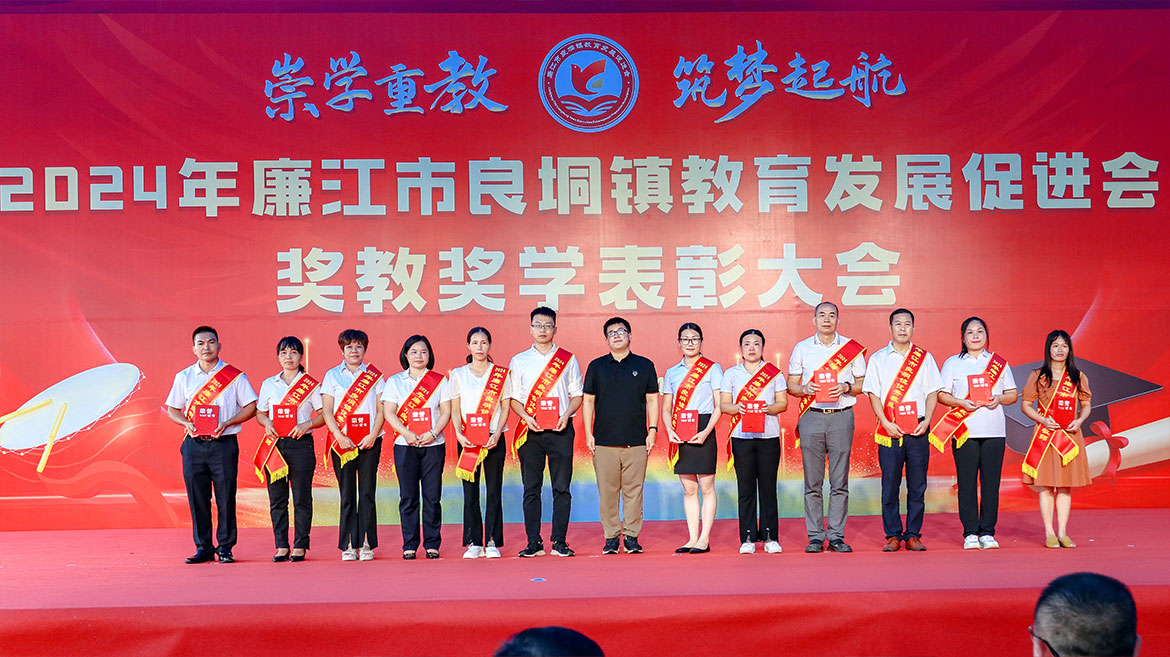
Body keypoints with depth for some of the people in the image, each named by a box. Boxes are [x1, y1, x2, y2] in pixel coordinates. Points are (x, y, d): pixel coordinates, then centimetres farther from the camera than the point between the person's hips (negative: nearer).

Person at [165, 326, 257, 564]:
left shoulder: (234, 376, 2)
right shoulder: (184, 377, 10)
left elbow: (251, 406, 3)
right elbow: (172, 409, 15)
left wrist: (227, 423, -11)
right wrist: (187, 424, -6)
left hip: (224, 444, -2)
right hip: (194, 444, 2)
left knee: (226, 496, -2)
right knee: (197, 497, 4)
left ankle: (225, 547, 9)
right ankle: (203, 547, 15)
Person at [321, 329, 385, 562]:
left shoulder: (375, 376, 8)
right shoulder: (332, 375, 8)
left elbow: (381, 409, 4)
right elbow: (326, 411, 3)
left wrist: (373, 435, -10)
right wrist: (339, 437, -10)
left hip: (369, 442, 0)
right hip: (342, 443, 0)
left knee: (367, 492, -1)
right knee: (347, 494, 1)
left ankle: (366, 543, 3)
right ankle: (348, 545, 5)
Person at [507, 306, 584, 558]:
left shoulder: (568, 359, 9)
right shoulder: (519, 361, 10)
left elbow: (577, 394, 9)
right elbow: (514, 397, 9)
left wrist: (566, 415, -8)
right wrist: (526, 417, -8)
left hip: (560, 431, 0)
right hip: (530, 431, 1)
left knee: (561, 487, -1)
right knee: (531, 488, 1)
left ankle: (559, 542, 5)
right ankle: (533, 543, 6)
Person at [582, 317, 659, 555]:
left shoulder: (644, 365, 8)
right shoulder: (597, 366, 9)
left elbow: (652, 399, 10)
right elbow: (588, 400, 10)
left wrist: (652, 430, 1)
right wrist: (588, 433, 3)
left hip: (636, 440, 0)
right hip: (604, 440, 1)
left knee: (634, 490, 0)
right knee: (607, 491, 1)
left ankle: (631, 535, 8)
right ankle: (611, 537, 10)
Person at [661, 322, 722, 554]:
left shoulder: (713, 369, 2)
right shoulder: (671, 373, 14)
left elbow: (719, 406, -2)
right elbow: (666, 409, 14)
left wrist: (706, 431, -15)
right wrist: (669, 430, -5)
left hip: (703, 431, -4)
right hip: (680, 434, 4)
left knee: (706, 487, -2)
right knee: (689, 489, 7)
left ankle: (704, 539, 2)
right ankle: (692, 538, 11)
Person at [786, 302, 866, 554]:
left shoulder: (852, 348, 8)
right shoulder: (801, 348, 10)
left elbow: (863, 383, 11)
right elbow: (791, 384, 12)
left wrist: (847, 387, -9)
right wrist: (804, 389, -9)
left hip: (841, 417, 0)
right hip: (811, 418, 1)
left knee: (839, 481, 0)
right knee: (812, 482, 0)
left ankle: (837, 536, 6)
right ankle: (815, 537, 6)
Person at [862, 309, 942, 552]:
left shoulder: (925, 358, 11)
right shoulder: (878, 359, 7)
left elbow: (932, 392, 9)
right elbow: (873, 394, 2)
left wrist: (926, 420, -6)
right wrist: (887, 423, -9)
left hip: (918, 429, 1)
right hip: (889, 430, -1)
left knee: (917, 485, 1)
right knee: (890, 484, -1)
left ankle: (913, 535, 9)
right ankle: (892, 535, 7)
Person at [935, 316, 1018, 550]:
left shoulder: (1000, 363, 14)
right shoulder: (952, 363, 10)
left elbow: (1013, 394, 14)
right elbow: (942, 394, 6)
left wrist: (999, 399, -7)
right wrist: (961, 402, -12)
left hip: (994, 431, 1)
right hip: (964, 431, -1)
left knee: (991, 482, -1)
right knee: (967, 482, -3)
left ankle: (987, 532, 7)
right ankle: (970, 533, 3)